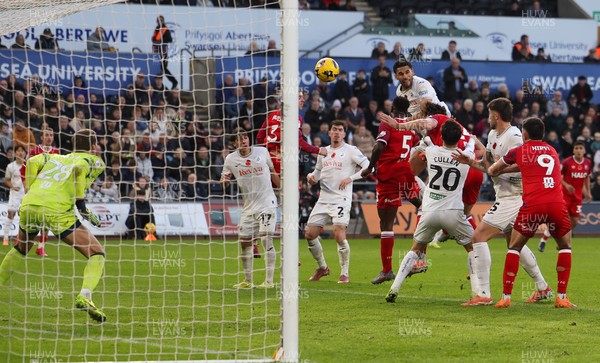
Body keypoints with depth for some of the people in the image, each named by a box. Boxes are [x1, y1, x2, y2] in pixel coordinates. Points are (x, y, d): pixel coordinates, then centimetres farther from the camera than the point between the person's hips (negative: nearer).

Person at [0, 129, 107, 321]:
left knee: (20, 249, 34)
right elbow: (79, 168, -7)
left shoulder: (54, 157, 29)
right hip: (57, 210, -6)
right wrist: (80, 202, -6)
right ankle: (84, 296, -20)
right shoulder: (94, 161, 15)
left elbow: (33, 162, 12)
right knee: (97, 254, 1)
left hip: (29, 205, 6)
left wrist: (30, 190, 15)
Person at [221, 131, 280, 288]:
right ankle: (248, 280, 17)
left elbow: (273, 173, 13)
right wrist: (224, 181, -13)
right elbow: (224, 182, 10)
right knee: (244, 242, 3)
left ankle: (269, 280, -12)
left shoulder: (262, 152, -1)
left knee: (266, 239, -13)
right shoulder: (231, 159, 1)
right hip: (248, 206, 3)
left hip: (267, 203, -3)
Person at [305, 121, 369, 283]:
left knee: (339, 235, -19)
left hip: (341, 199, -6)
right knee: (309, 234, 2)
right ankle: (322, 267, 22)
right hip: (323, 200, 6)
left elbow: (368, 166, -9)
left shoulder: (350, 151, -2)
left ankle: (345, 273, -6)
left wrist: (351, 178, -17)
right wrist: (311, 177, -1)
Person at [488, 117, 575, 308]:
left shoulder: (518, 152, 14)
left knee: (514, 248, 14)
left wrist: (497, 171, 50)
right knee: (565, 246, 21)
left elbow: (492, 171, 27)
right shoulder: (552, 151, 23)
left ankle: (506, 297, 7)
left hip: (532, 205, -2)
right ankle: (561, 297, 11)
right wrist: (509, 169, 49)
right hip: (557, 204, 2)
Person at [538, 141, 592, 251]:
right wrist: (566, 185, -24)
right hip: (565, 194, -5)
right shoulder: (567, 162, -14)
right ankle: (543, 240, 1)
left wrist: (588, 192, 11)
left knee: (574, 222, 2)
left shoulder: (588, 163, 1)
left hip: (578, 196, 5)